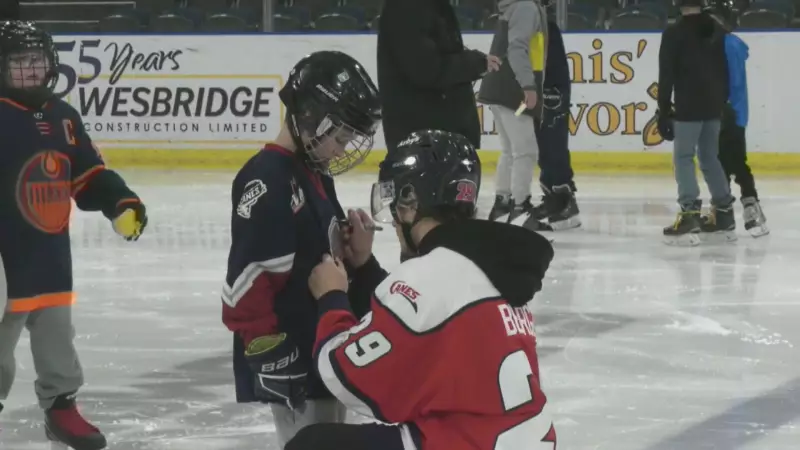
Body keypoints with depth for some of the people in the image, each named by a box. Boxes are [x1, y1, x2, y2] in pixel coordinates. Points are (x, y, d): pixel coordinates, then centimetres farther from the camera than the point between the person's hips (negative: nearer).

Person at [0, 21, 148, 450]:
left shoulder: (61, 117, 9)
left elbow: (88, 175, 15)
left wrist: (121, 202, 1)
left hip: (51, 256, 7)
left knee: (57, 337, 17)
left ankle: (61, 407, 30)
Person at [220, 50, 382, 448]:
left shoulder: (314, 174, 13)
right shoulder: (267, 182, -19)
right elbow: (248, 279, -23)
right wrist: (271, 354, -23)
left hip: (323, 351, 10)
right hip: (290, 360, -10)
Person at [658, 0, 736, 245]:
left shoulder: (674, 33, -9)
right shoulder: (717, 31, 9)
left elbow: (666, 76, -10)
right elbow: (726, 71, 15)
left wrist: (664, 112, -6)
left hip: (688, 108, -6)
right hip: (713, 106, 6)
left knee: (683, 158, -4)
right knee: (710, 158, 16)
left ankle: (690, 215, -17)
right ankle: (724, 215, 18)